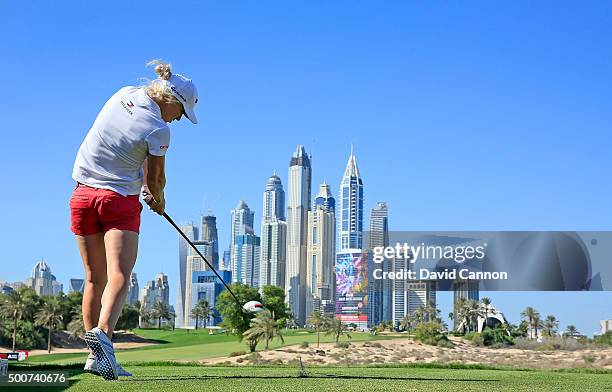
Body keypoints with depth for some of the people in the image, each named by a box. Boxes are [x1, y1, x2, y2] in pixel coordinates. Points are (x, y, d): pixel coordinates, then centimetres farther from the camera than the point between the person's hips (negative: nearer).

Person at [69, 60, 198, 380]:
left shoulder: (123, 95, 4)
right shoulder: (158, 130, -15)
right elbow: (156, 178, -4)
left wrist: (146, 187, 16)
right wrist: (158, 198, 17)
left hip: (83, 194, 7)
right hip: (120, 200, -7)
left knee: (95, 278, 10)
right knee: (119, 275, -17)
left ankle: (96, 355, 11)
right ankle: (102, 332, -42)